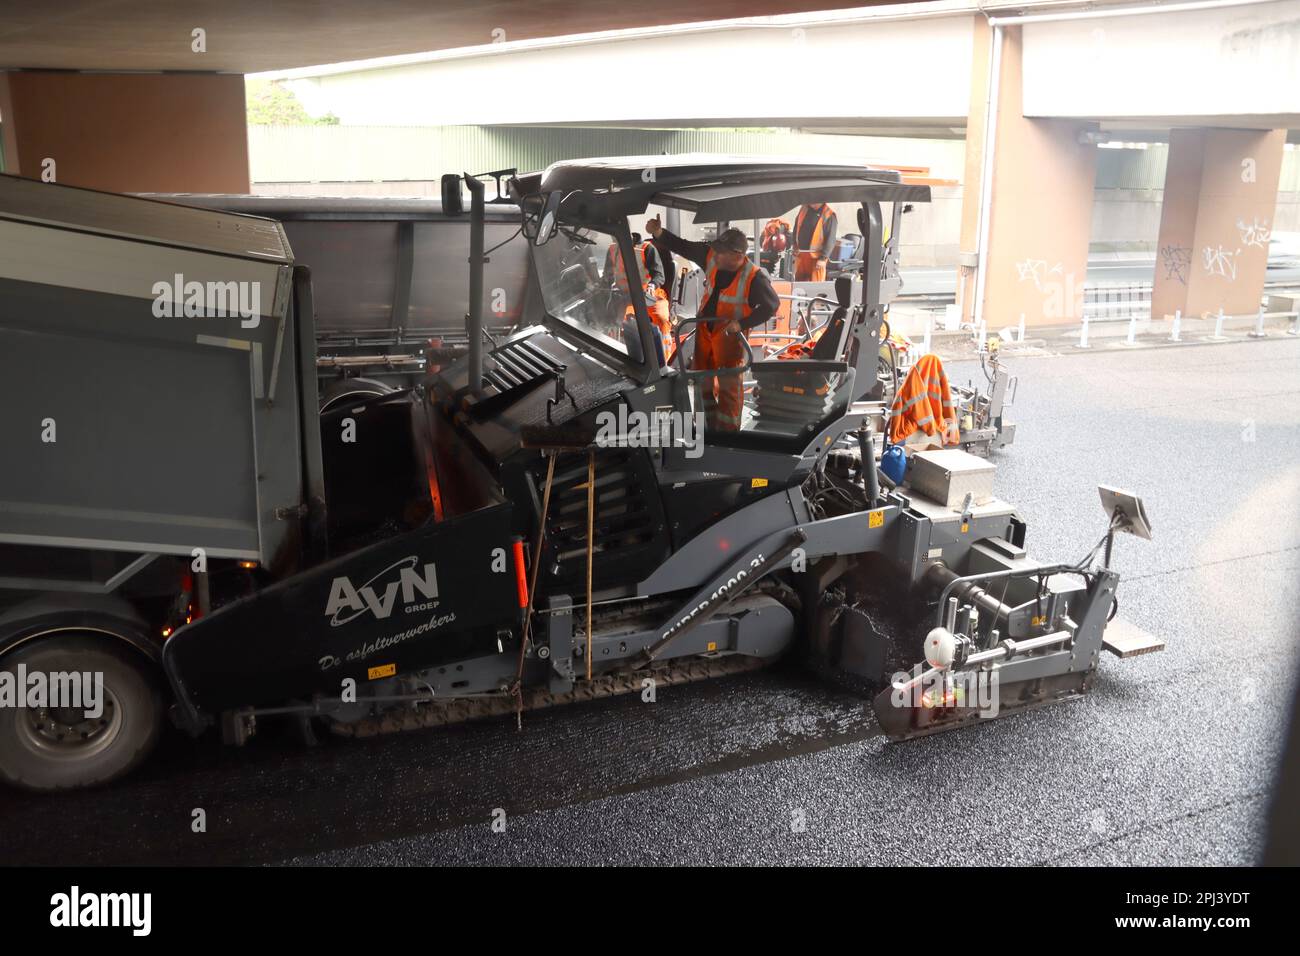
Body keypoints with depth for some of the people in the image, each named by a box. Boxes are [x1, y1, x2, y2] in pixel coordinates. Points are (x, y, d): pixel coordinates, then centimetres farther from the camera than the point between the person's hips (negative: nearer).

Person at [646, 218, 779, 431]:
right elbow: (681, 246, -3)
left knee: (729, 384, 0)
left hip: (729, 333, -6)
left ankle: (728, 431, 13)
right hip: (705, 327, 6)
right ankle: (710, 425, 35)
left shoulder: (754, 278, -26)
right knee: (702, 378, 17)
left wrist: (742, 324, -23)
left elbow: (772, 305, -18)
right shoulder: (711, 256, -12)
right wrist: (658, 233, -18)